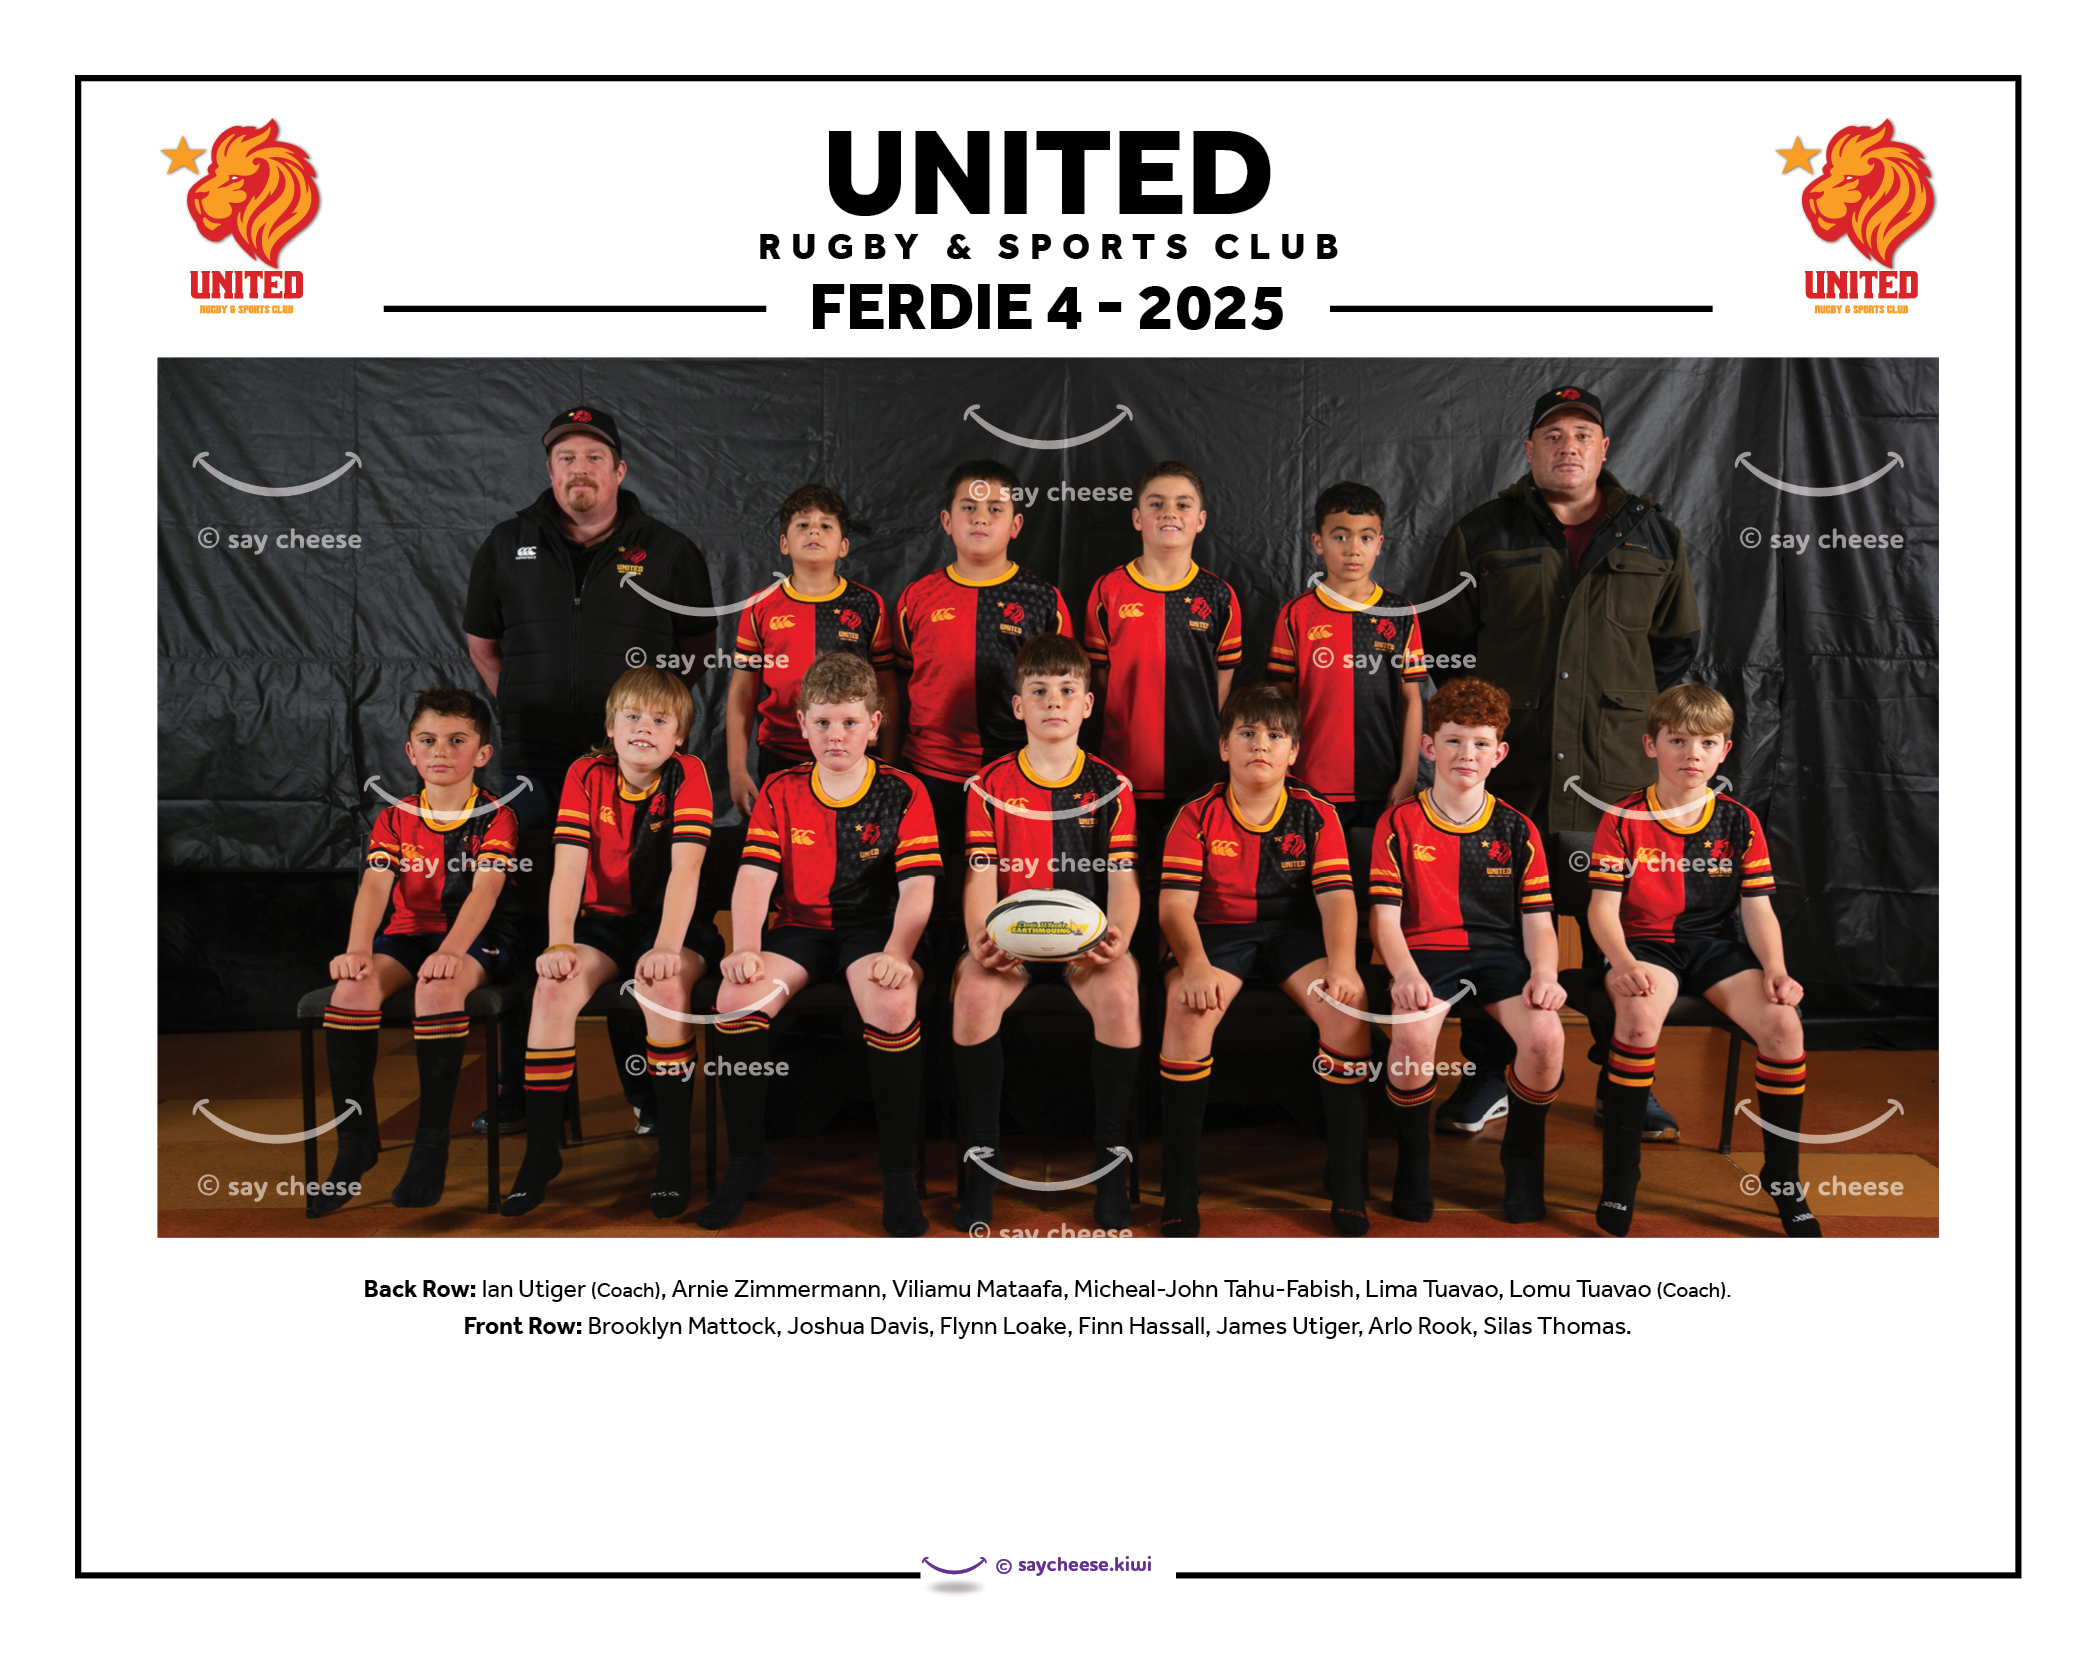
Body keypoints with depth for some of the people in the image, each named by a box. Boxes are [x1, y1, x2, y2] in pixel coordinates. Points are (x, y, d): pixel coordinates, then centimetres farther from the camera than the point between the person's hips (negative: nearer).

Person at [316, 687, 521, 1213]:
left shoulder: (495, 817, -2)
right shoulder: (395, 819, 9)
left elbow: (484, 889, -18)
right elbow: (375, 885, -6)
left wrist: (451, 950, -35)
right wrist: (357, 949, -25)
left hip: (475, 940, -4)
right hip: (406, 935, 4)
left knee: (439, 987, -36)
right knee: (353, 985, -27)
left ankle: (432, 1141, -25)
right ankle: (355, 1138, -15)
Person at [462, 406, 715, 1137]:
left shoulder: (669, 553, 3)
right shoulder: (507, 546, 9)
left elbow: (699, 645, 13)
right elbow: (482, 643, 19)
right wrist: (523, 709, 10)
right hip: (533, 771, 2)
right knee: (527, 928, 6)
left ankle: (648, 1088, 15)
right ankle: (521, 1094, 17)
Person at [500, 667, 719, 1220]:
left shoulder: (688, 775, -10)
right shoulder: (586, 775, -2)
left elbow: (685, 868, -20)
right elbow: (568, 867, -11)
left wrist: (667, 948, -32)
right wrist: (560, 945, -25)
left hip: (674, 921, -3)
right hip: (606, 918, 3)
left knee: (663, 985, -34)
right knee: (554, 988, -25)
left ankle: (675, 1152, -21)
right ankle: (540, 1150, -11)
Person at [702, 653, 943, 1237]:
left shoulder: (903, 793, 1)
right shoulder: (780, 791, 8)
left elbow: (918, 887, -7)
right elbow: (754, 876, -2)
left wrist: (897, 953, -25)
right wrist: (746, 948, -19)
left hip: (874, 927, -2)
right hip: (799, 927, 3)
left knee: (894, 1003, -35)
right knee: (737, 995, -26)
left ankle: (898, 1171, -18)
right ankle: (746, 1157, -6)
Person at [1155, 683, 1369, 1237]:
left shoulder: (1315, 815, 4)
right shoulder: (1197, 817, 0)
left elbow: (1336, 895, -6)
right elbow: (1175, 904, -8)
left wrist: (1341, 963, -25)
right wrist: (1195, 964, -28)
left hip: (1294, 931, 1)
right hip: (1218, 932, -1)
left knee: (1348, 1000, -29)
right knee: (1188, 1003, -33)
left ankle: (1346, 1177, -16)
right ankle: (1180, 1181, -23)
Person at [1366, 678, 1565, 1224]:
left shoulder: (1517, 829, 11)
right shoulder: (1399, 825, 5)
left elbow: (1537, 918, 8)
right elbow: (1385, 916, 0)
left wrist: (1543, 974, -12)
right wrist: (1405, 973, -19)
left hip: (1499, 953, 2)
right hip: (1427, 952, -2)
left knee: (1546, 1036, -28)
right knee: (1413, 1036, -33)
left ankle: (1522, 1156, 2)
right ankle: (1414, 1156, -4)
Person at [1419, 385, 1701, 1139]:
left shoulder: (1654, 538, 11)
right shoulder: (1481, 535, 6)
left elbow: (1677, 644, 19)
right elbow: (1443, 638, 11)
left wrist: (1627, 713, 9)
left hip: (1615, 774, 1)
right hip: (1505, 769, -1)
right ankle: (1490, 1076, 21)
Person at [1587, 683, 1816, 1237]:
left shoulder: (1739, 822, 6)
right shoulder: (1624, 819, -2)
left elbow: (1757, 908, 4)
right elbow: (1603, 907, -6)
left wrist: (1775, 969, -14)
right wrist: (1623, 962, -24)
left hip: (1716, 944, 3)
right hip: (1645, 944, -3)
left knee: (1783, 1023, -24)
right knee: (1640, 1016, -36)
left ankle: (1782, 1175, -4)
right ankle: (1618, 1176, -22)